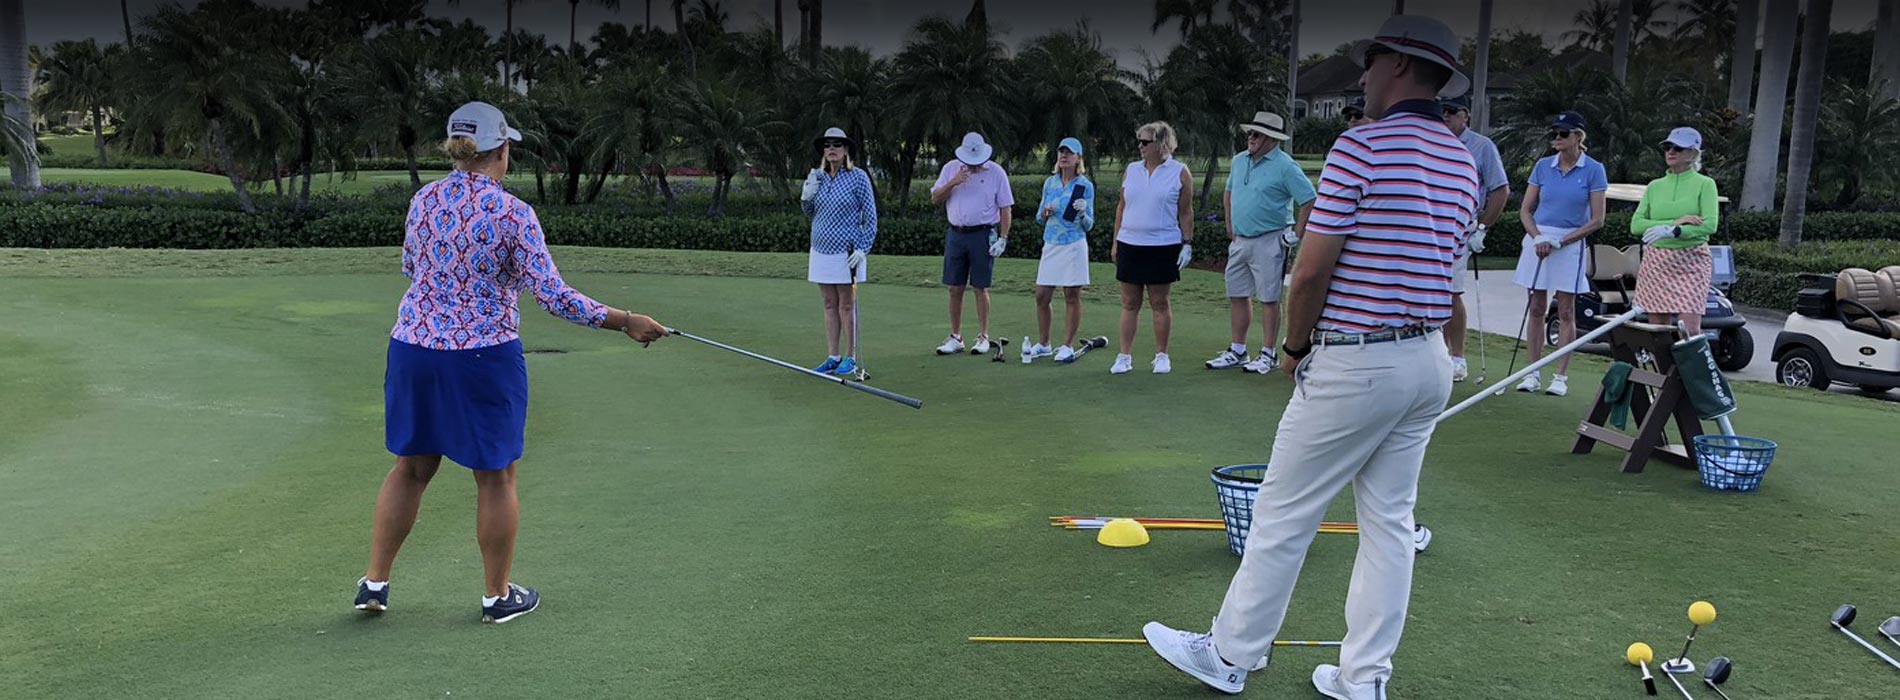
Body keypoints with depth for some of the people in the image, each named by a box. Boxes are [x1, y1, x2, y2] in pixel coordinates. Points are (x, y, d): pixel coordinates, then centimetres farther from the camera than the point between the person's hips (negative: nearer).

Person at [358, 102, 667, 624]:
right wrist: (624, 322, -10)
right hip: (485, 355, -5)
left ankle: (374, 581, 24)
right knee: (495, 478, 9)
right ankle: (498, 595, 21)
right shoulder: (513, 214, -13)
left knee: (412, 467, 19)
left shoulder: (423, 201, 2)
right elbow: (552, 296, -15)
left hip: (414, 347, 5)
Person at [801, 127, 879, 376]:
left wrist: (863, 248, -13)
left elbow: (870, 215, -6)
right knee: (829, 306, 9)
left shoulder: (858, 176, -8)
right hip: (820, 250, 5)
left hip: (846, 252, -5)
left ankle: (850, 359, 8)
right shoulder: (817, 177, 7)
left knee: (846, 306, 1)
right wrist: (806, 195, -2)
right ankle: (832, 357, 14)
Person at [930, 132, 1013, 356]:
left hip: (983, 235, -3)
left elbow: (1005, 208, -1)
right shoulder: (951, 168, 6)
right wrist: (953, 182, -12)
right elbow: (935, 198, 4)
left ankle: (983, 337, 10)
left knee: (981, 288, 1)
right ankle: (955, 337, 13)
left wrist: (1003, 238, -8)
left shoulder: (996, 172, -2)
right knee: (955, 289, 5)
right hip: (956, 234, 3)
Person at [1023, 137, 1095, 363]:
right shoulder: (1050, 183, 9)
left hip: (1074, 246, -4)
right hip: (1050, 245, 4)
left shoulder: (1085, 185, -2)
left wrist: (1083, 212, -21)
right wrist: (1045, 213, -7)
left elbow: (1088, 225, -1)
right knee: (1041, 297, 5)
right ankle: (1042, 344, 19)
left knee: (1072, 297, 1)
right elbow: (1040, 218, 15)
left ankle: (1067, 346, 9)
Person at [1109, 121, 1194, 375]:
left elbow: (1185, 212, 2)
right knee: (1129, 303, 6)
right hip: (1129, 246, 3)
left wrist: (1187, 244, -4)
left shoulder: (1180, 173, -1)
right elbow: (1122, 207, 13)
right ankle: (1125, 356, 10)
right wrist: (1115, 242, 9)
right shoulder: (1131, 170, 9)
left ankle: (1161, 356, 15)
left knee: (1159, 303, 4)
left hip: (1163, 247, -3)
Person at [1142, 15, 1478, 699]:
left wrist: (1296, 346, 1)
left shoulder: (1361, 147, -15)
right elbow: (1430, 266, 14)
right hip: (1429, 360, 8)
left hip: (1354, 364, -8)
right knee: (1389, 521, 11)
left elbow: (1311, 271, -16)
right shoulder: (1464, 163, 11)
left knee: (1283, 514, 3)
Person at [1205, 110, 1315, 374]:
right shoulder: (1239, 161, 11)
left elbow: (1309, 201, -13)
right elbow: (1228, 194, 25)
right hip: (1239, 241, 7)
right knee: (1237, 296, 10)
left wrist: (1296, 234, -12)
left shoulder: (1284, 166, -11)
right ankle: (1237, 351, 19)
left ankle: (1269, 354, 6)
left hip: (1268, 241, -7)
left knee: (1268, 299, -1)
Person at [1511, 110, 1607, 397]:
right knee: (1536, 309, 6)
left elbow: (1596, 220, -5)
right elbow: (1525, 209, 8)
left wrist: (1561, 241, -12)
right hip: (1537, 239, 3)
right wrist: (1537, 237, -9)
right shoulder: (1542, 166, 4)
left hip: (1571, 244, -3)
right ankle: (1533, 372, 12)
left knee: (1566, 312, 2)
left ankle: (1561, 376, 6)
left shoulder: (1593, 170, -4)